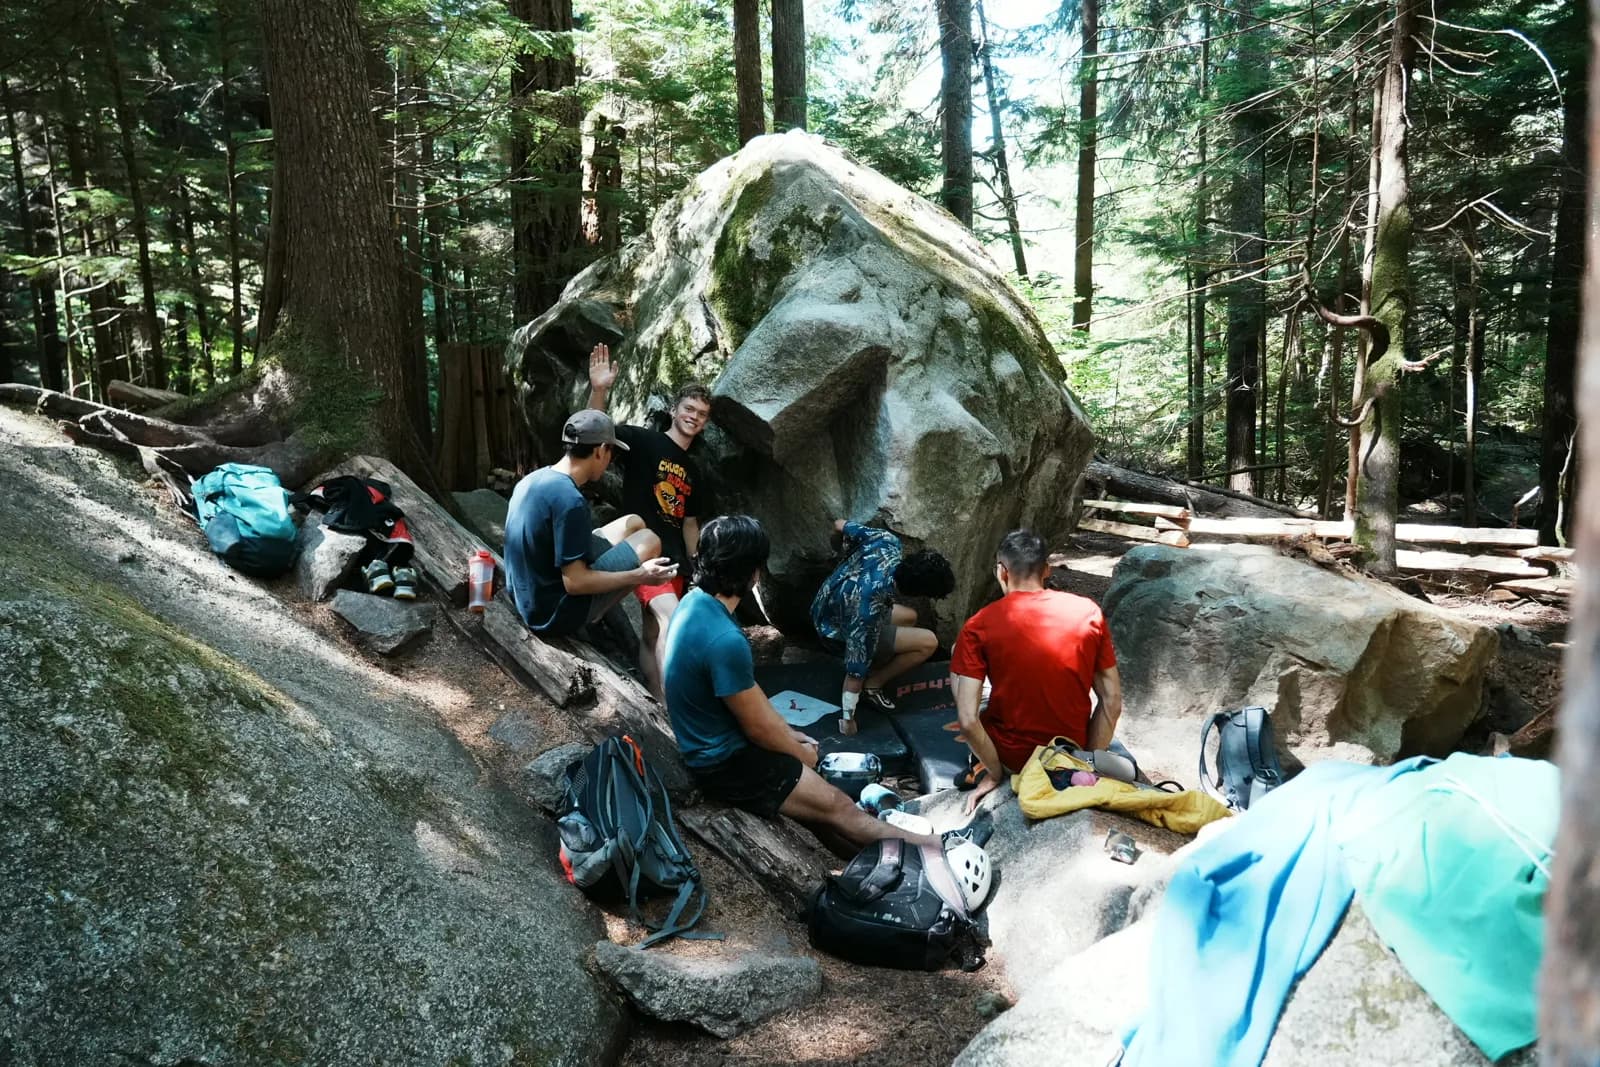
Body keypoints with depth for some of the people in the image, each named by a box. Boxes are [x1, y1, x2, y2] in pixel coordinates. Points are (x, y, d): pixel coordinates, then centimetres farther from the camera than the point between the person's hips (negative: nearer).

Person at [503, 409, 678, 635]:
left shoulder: (534, 479, 2)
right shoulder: (570, 500, -26)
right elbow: (575, 583, -25)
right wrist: (640, 576, -17)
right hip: (554, 612, -9)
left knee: (633, 524, 13)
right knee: (649, 541, -2)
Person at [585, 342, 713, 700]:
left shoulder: (692, 471, 17)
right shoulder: (643, 441, -4)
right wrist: (599, 391, -36)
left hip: (673, 559, 8)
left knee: (654, 633, 14)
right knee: (670, 617, -26)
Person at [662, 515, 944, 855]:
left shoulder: (697, 601, -2)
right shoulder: (724, 641, -33)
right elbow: (758, 727, -20)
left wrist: (788, 732, 12)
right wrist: (801, 753, -1)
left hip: (717, 741, 9)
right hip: (725, 762, -9)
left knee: (819, 799, 16)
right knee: (837, 807, 2)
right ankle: (933, 849, 16)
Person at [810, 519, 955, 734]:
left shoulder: (888, 542, -24)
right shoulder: (870, 608, -42)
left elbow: (846, 527, -2)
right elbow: (856, 668, -34)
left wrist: (841, 524, 22)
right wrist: (848, 718, -25)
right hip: (837, 633, -8)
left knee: (909, 617, 24)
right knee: (928, 642, -12)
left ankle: (871, 677, 18)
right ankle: (871, 685, 1)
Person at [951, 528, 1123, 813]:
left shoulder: (979, 627, -15)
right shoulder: (1089, 612, -8)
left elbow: (968, 720, -20)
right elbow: (1112, 704, -6)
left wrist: (994, 773, -6)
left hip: (1010, 758, -3)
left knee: (959, 657, 18)